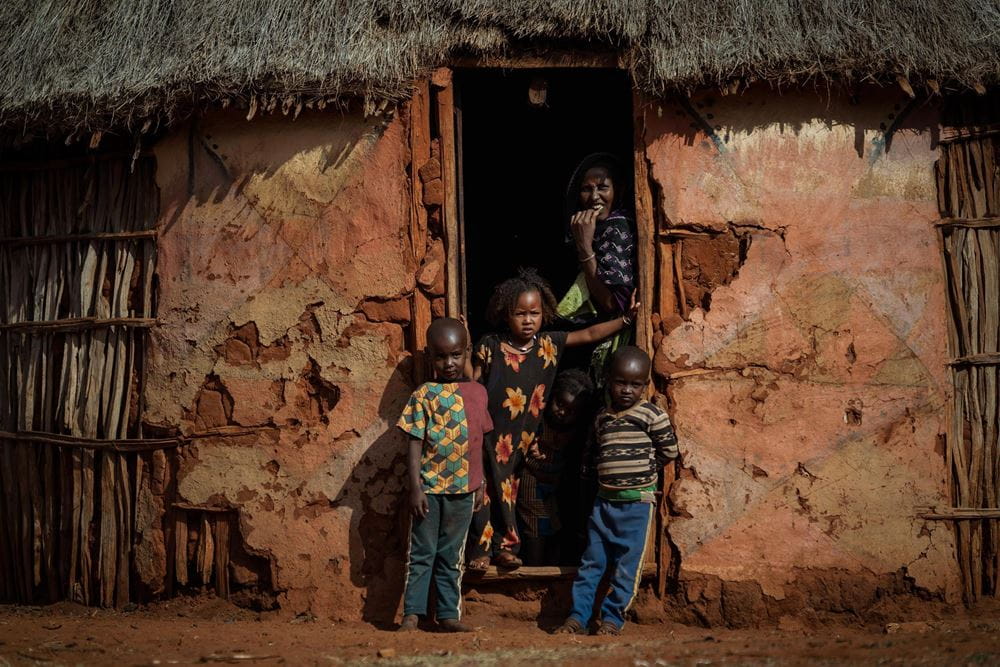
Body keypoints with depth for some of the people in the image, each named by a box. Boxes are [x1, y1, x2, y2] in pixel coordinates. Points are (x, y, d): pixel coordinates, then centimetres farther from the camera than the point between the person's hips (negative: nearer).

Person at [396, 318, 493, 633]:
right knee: (421, 553, 3)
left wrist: (479, 484, 13)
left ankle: (449, 614, 18)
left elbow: (478, 442, 13)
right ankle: (412, 613, 8)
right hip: (429, 487, -3)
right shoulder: (424, 395, -6)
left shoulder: (477, 393, 6)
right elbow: (415, 444, -7)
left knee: (452, 556, 12)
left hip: (463, 488, 3)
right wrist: (415, 488, -13)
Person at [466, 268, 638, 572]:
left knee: (509, 488, 12)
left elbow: (590, 334, 4)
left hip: (521, 439, 3)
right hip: (488, 432, -3)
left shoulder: (549, 344, 0)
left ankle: (504, 546, 21)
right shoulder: (490, 346, -10)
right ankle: (481, 549, 11)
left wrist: (625, 319, 1)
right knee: (486, 488, 1)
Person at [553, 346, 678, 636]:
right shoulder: (602, 418, 9)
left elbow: (669, 451, -4)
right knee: (591, 562, 7)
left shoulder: (652, 415, -7)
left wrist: (642, 468, 2)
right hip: (604, 500, 5)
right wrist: (591, 468, 7)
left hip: (637, 502, -5)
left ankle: (612, 617, 9)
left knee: (626, 565, -1)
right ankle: (577, 616, 12)